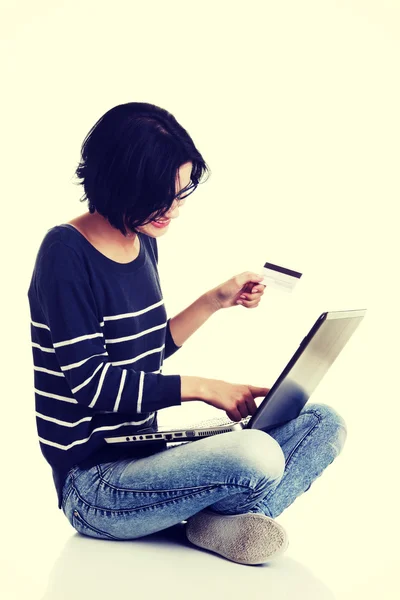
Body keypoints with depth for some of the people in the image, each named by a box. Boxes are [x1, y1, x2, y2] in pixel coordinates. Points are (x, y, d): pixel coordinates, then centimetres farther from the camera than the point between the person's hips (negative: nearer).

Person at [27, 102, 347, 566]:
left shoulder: (142, 244, 10)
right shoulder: (67, 252, -15)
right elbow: (90, 382, -19)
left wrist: (215, 300, 10)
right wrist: (203, 388, -17)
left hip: (140, 456, 9)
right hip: (92, 487, -9)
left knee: (325, 423, 1)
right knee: (255, 455, -33)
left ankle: (220, 522, -17)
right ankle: (214, 520, 0)